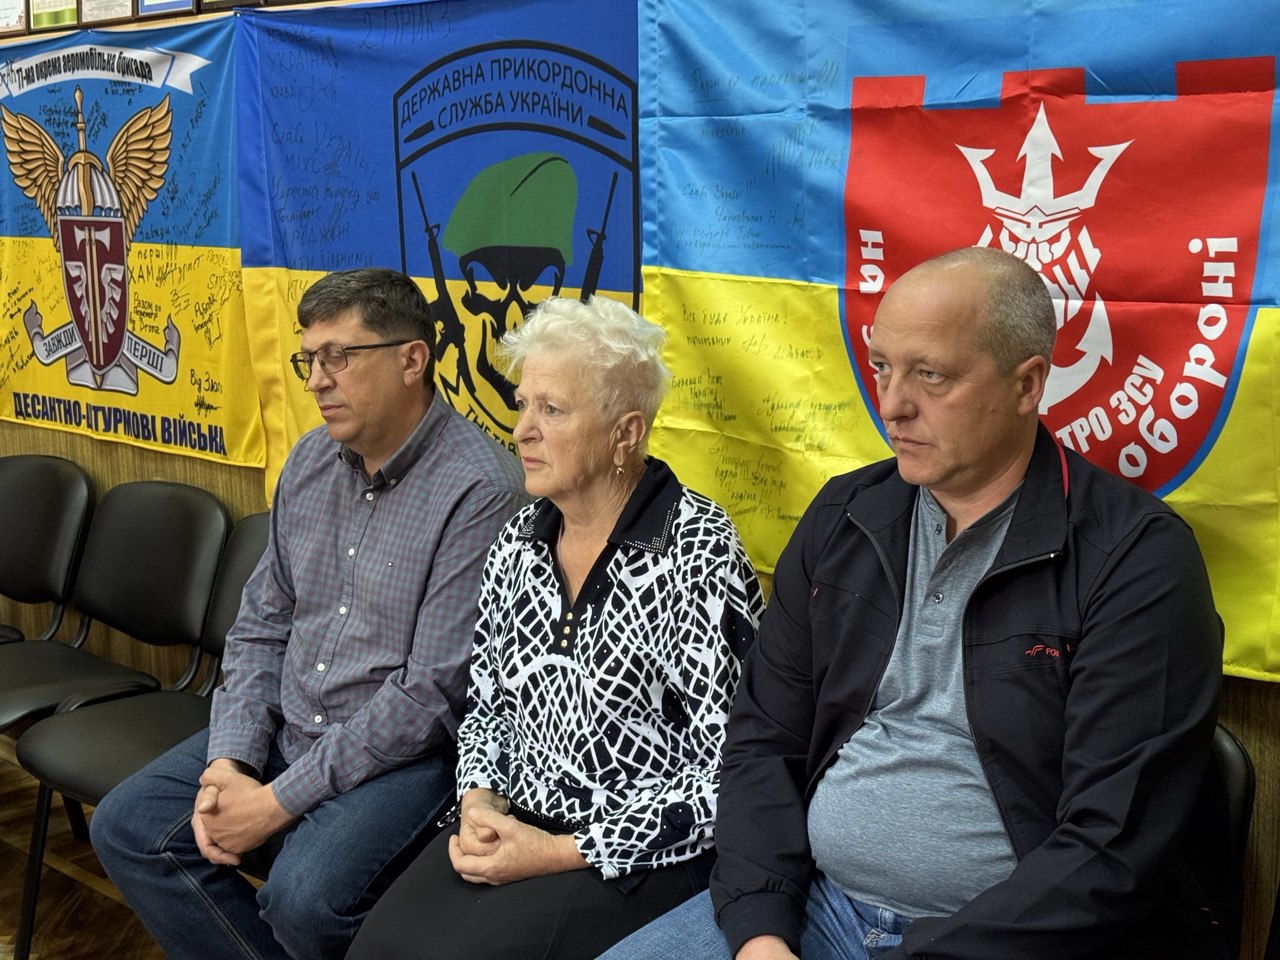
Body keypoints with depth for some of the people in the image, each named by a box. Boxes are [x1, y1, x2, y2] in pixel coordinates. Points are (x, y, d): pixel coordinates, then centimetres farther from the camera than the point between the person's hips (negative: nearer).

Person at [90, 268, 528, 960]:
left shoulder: (479, 490, -20)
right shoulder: (312, 461, 6)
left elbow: (433, 693, -22)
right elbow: (262, 626, 11)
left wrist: (280, 801, -19)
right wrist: (230, 761, -5)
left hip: (408, 750, -8)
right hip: (286, 728, 8)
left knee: (304, 898, -29)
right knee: (126, 827, -1)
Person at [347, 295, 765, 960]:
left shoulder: (696, 552, -13)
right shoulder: (520, 543, 7)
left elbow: (727, 769, -15)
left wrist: (564, 853, -16)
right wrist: (479, 800, -4)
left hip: (639, 856, -5)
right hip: (509, 829, 6)